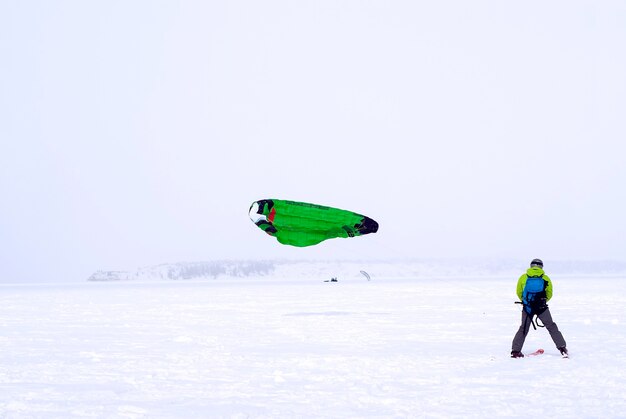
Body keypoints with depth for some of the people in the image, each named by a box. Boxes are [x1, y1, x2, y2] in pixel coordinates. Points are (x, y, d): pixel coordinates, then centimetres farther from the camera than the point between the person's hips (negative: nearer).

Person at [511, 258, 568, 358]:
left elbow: (519, 293, 7)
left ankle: (515, 351, 8)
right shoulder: (545, 278, 0)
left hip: (527, 307, 1)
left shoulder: (523, 278, 1)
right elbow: (549, 295, 7)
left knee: (523, 328, 13)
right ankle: (562, 348, 7)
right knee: (551, 327, 10)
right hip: (541, 307, -1)